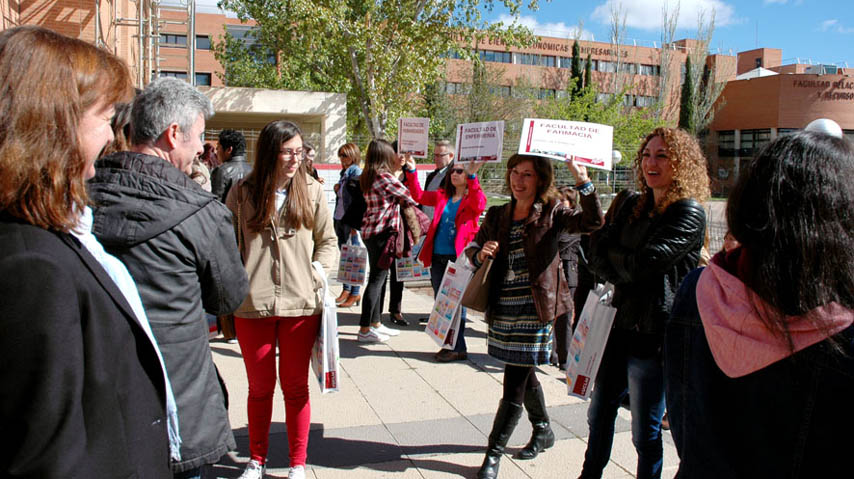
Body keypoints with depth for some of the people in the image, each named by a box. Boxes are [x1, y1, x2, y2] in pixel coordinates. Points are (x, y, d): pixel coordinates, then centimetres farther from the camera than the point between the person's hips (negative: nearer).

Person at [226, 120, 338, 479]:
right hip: (252, 305, 0)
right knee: (259, 386, 15)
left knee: (296, 386, 11)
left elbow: (327, 241, 9)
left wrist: (320, 275, -7)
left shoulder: (312, 191, 3)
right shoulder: (243, 192, 0)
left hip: (301, 305, 0)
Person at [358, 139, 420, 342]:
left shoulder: (367, 177, 11)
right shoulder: (385, 176, -15)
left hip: (371, 231, 9)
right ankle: (365, 329, 0)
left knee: (379, 277, 16)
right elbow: (409, 198, -6)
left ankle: (376, 323, 25)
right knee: (377, 279, -4)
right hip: (382, 232, -9)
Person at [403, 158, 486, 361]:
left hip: (459, 258, -6)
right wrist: (412, 172, 2)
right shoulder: (442, 196, 15)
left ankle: (459, 348, 8)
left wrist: (472, 177, -36)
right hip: (438, 257, 6)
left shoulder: (473, 198, -3)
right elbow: (419, 196, 14)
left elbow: (478, 205, -25)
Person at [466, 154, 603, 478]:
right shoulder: (497, 215, 8)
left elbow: (592, 222, -16)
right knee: (524, 376, 20)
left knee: (514, 385, -2)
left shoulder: (551, 213, -3)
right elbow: (472, 247, 11)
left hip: (535, 309, -5)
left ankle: (493, 453, 11)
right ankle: (543, 430, 42)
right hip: (502, 310, 5)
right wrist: (480, 254, -12)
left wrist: (584, 183, -28)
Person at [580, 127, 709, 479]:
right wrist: (627, 273, -11)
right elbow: (596, 254, 6)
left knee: (645, 431, 5)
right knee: (599, 411, 20)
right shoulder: (628, 202, 10)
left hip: (653, 332, -7)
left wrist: (609, 253, -2)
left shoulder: (689, 213, -11)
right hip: (620, 322, 7)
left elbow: (644, 263, -20)